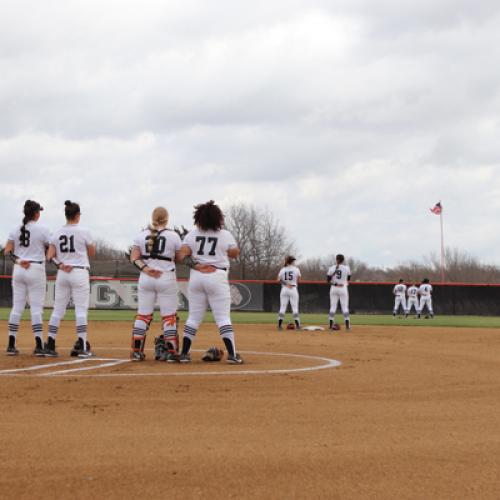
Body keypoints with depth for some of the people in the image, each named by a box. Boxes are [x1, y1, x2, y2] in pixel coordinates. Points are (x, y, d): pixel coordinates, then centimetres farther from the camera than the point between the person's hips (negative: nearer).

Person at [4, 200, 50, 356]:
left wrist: (18, 261, -6)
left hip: (18, 270, 4)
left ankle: (11, 345, 6)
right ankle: (39, 346, -8)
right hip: (36, 270, -4)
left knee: (17, 307, 8)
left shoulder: (16, 230, 6)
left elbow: (7, 251, 0)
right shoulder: (42, 230, -5)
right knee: (36, 308, -3)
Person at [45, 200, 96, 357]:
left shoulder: (57, 233, 6)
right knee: (81, 309, -1)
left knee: (58, 309, 8)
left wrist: (60, 265, -6)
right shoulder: (83, 232, -6)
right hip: (80, 273, -4)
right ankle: (81, 346, -4)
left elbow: (50, 256, 0)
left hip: (62, 273, 4)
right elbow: (92, 253, 5)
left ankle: (50, 345, 6)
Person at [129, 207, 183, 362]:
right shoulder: (173, 236, -3)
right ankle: (171, 352, 2)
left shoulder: (142, 235, 6)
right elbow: (180, 258, 1)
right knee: (169, 316, 3)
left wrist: (145, 268, -13)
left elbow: (134, 257, -3)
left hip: (145, 278, 3)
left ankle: (136, 351, 7)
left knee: (143, 314, 8)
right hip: (167, 278, -3)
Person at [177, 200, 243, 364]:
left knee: (193, 317, 10)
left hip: (196, 277, 3)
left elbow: (182, 255, -6)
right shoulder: (225, 235, -3)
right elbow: (234, 254, 10)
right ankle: (232, 354, -7)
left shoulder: (192, 235, 3)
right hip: (217, 277, -3)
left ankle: (184, 353, 9)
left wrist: (194, 264, -2)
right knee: (223, 317, -1)